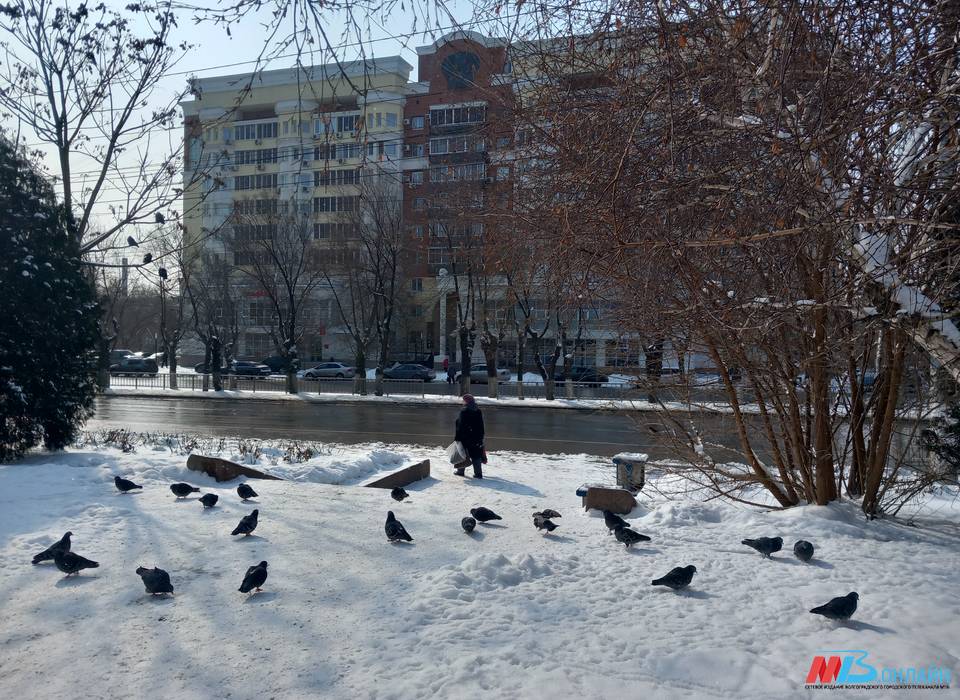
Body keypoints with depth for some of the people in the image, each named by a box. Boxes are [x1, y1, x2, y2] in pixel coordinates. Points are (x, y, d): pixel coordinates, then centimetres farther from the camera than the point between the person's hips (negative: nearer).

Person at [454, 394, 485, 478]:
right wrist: (481, 437, 16)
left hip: (465, 437, -5)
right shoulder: (478, 411, 3)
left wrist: (457, 438, -10)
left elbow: (460, 426, -15)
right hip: (477, 437, 5)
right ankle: (478, 473, 6)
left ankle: (460, 471, 25)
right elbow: (481, 426, 9)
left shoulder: (464, 411, -16)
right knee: (476, 454, 8)